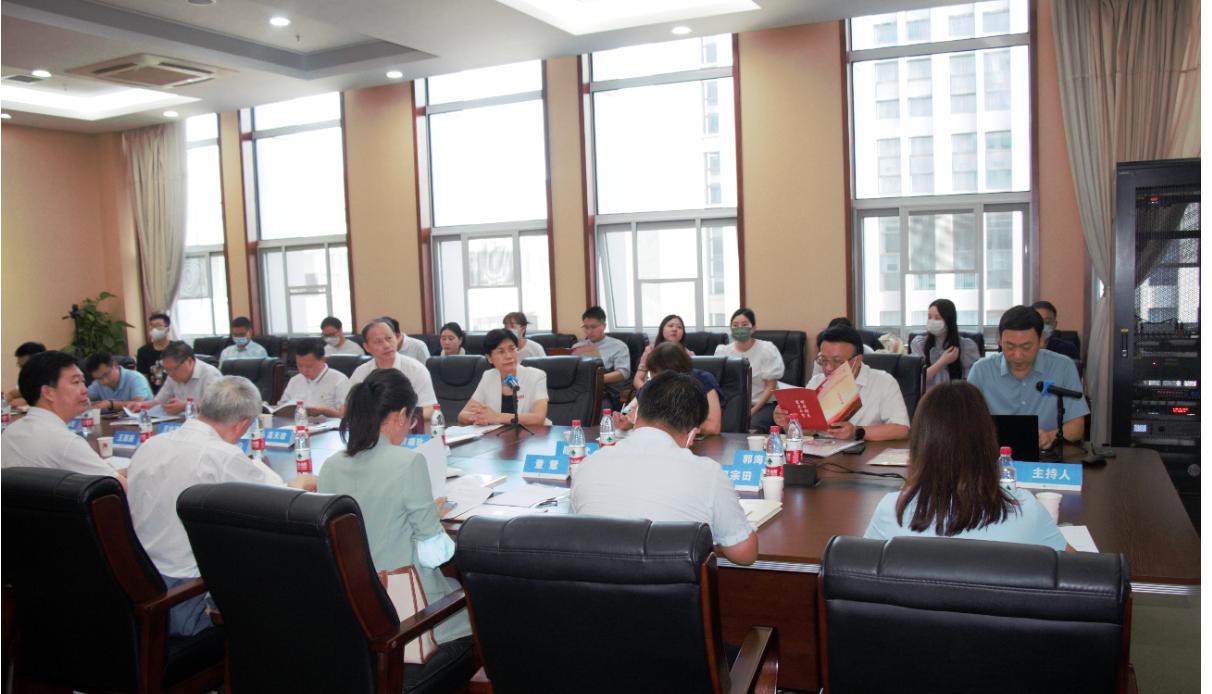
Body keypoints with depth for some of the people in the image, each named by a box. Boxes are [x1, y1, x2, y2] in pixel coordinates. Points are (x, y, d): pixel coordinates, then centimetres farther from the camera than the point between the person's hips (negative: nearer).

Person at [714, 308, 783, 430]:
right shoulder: (722, 351, 4)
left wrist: (752, 411, -14)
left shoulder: (767, 349, -2)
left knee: (754, 426, -34)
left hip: (763, 404, -2)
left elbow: (770, 386, -3)